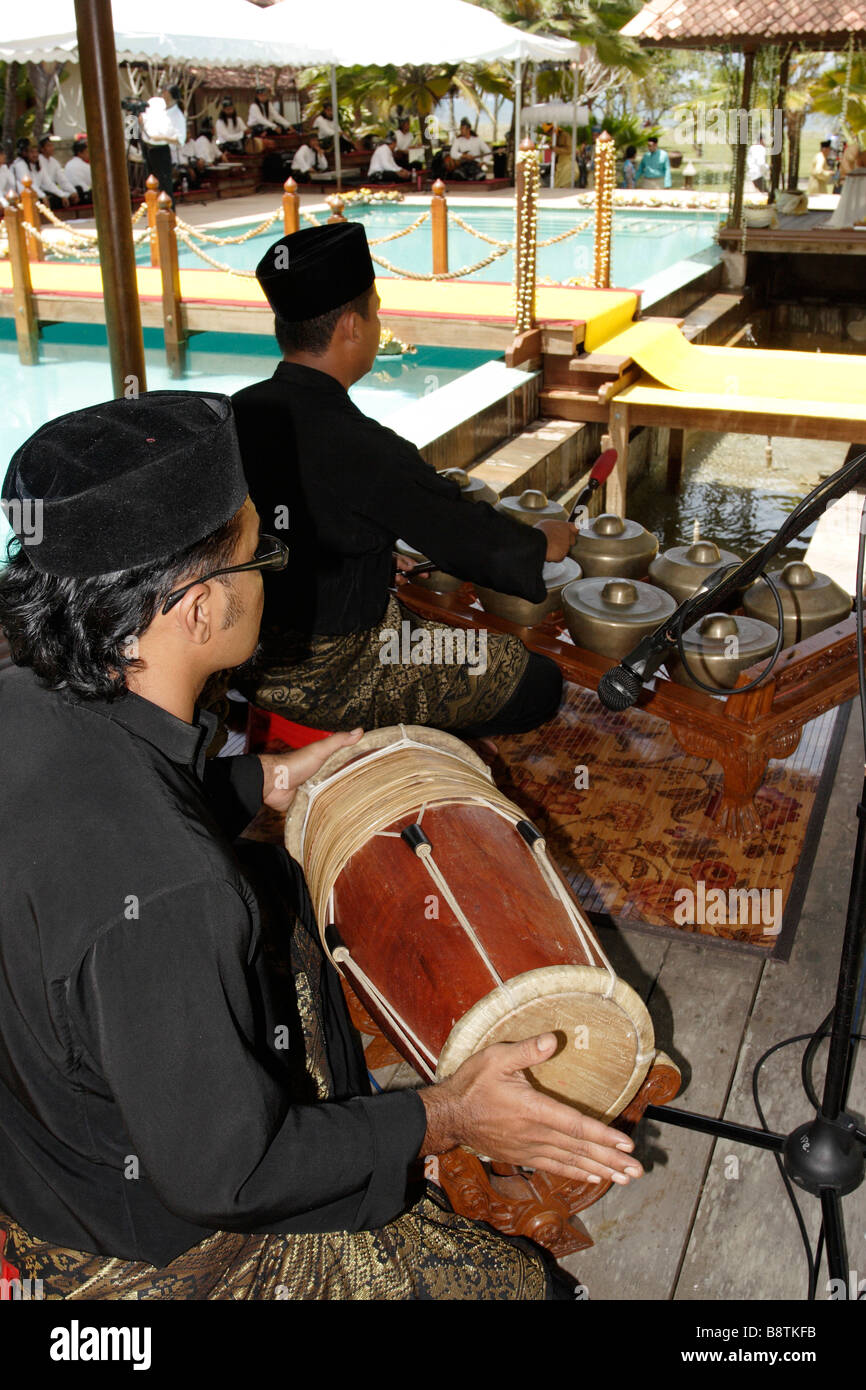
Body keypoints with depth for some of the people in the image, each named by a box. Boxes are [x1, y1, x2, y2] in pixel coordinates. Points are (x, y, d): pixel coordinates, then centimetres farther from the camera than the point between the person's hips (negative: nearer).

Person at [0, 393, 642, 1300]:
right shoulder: (162, 894, -42)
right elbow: (218, 1172, -29)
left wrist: (263, 783, 12)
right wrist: (442, 1120, -20)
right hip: (146, 1243, -8)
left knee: (283, 892, 23)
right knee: (511, 1280, 5)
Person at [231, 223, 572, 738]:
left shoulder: (238, 413, -4)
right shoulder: (363, 449, -26)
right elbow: (473, 539, -12)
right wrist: (540, 543, 9)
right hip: (331, 681, -8)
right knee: (538, 681, 4)